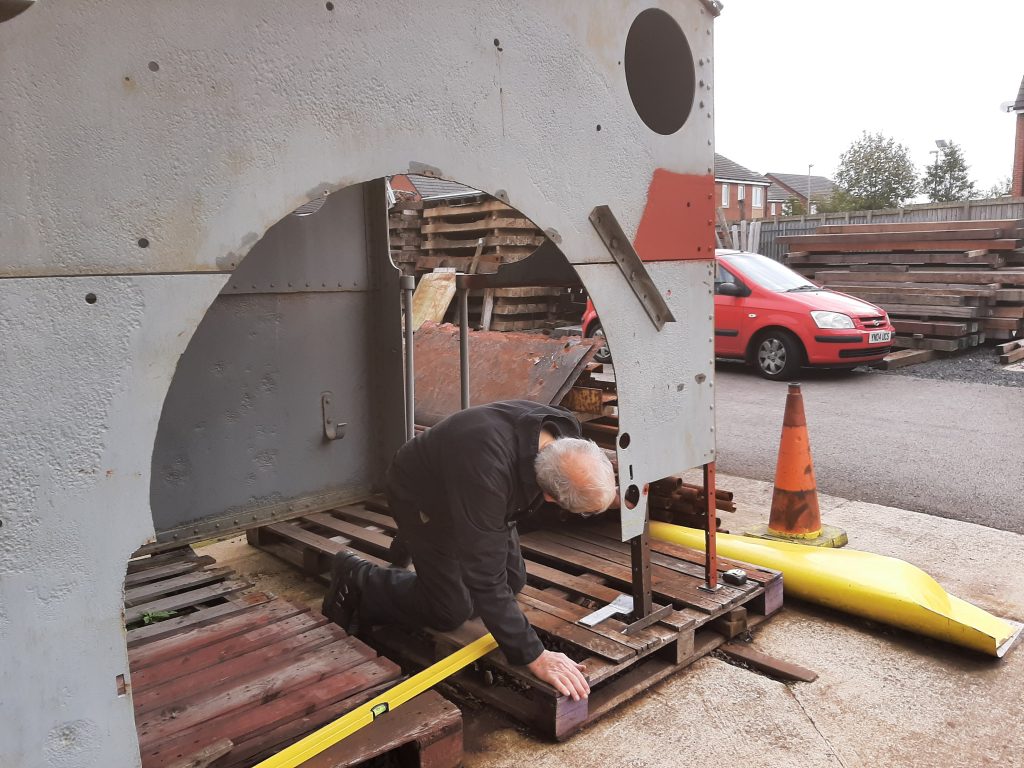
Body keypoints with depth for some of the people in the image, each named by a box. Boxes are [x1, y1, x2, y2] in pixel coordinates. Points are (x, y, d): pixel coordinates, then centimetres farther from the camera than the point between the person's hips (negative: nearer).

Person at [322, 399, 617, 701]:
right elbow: (485, 578, -41)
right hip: (422, 497, -6)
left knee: (513, 581, 11)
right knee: (452, 611, -7)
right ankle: (357, 581, 13)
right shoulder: (485, 473, -47)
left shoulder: (564, 431, -26)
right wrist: (533, 655, -37)